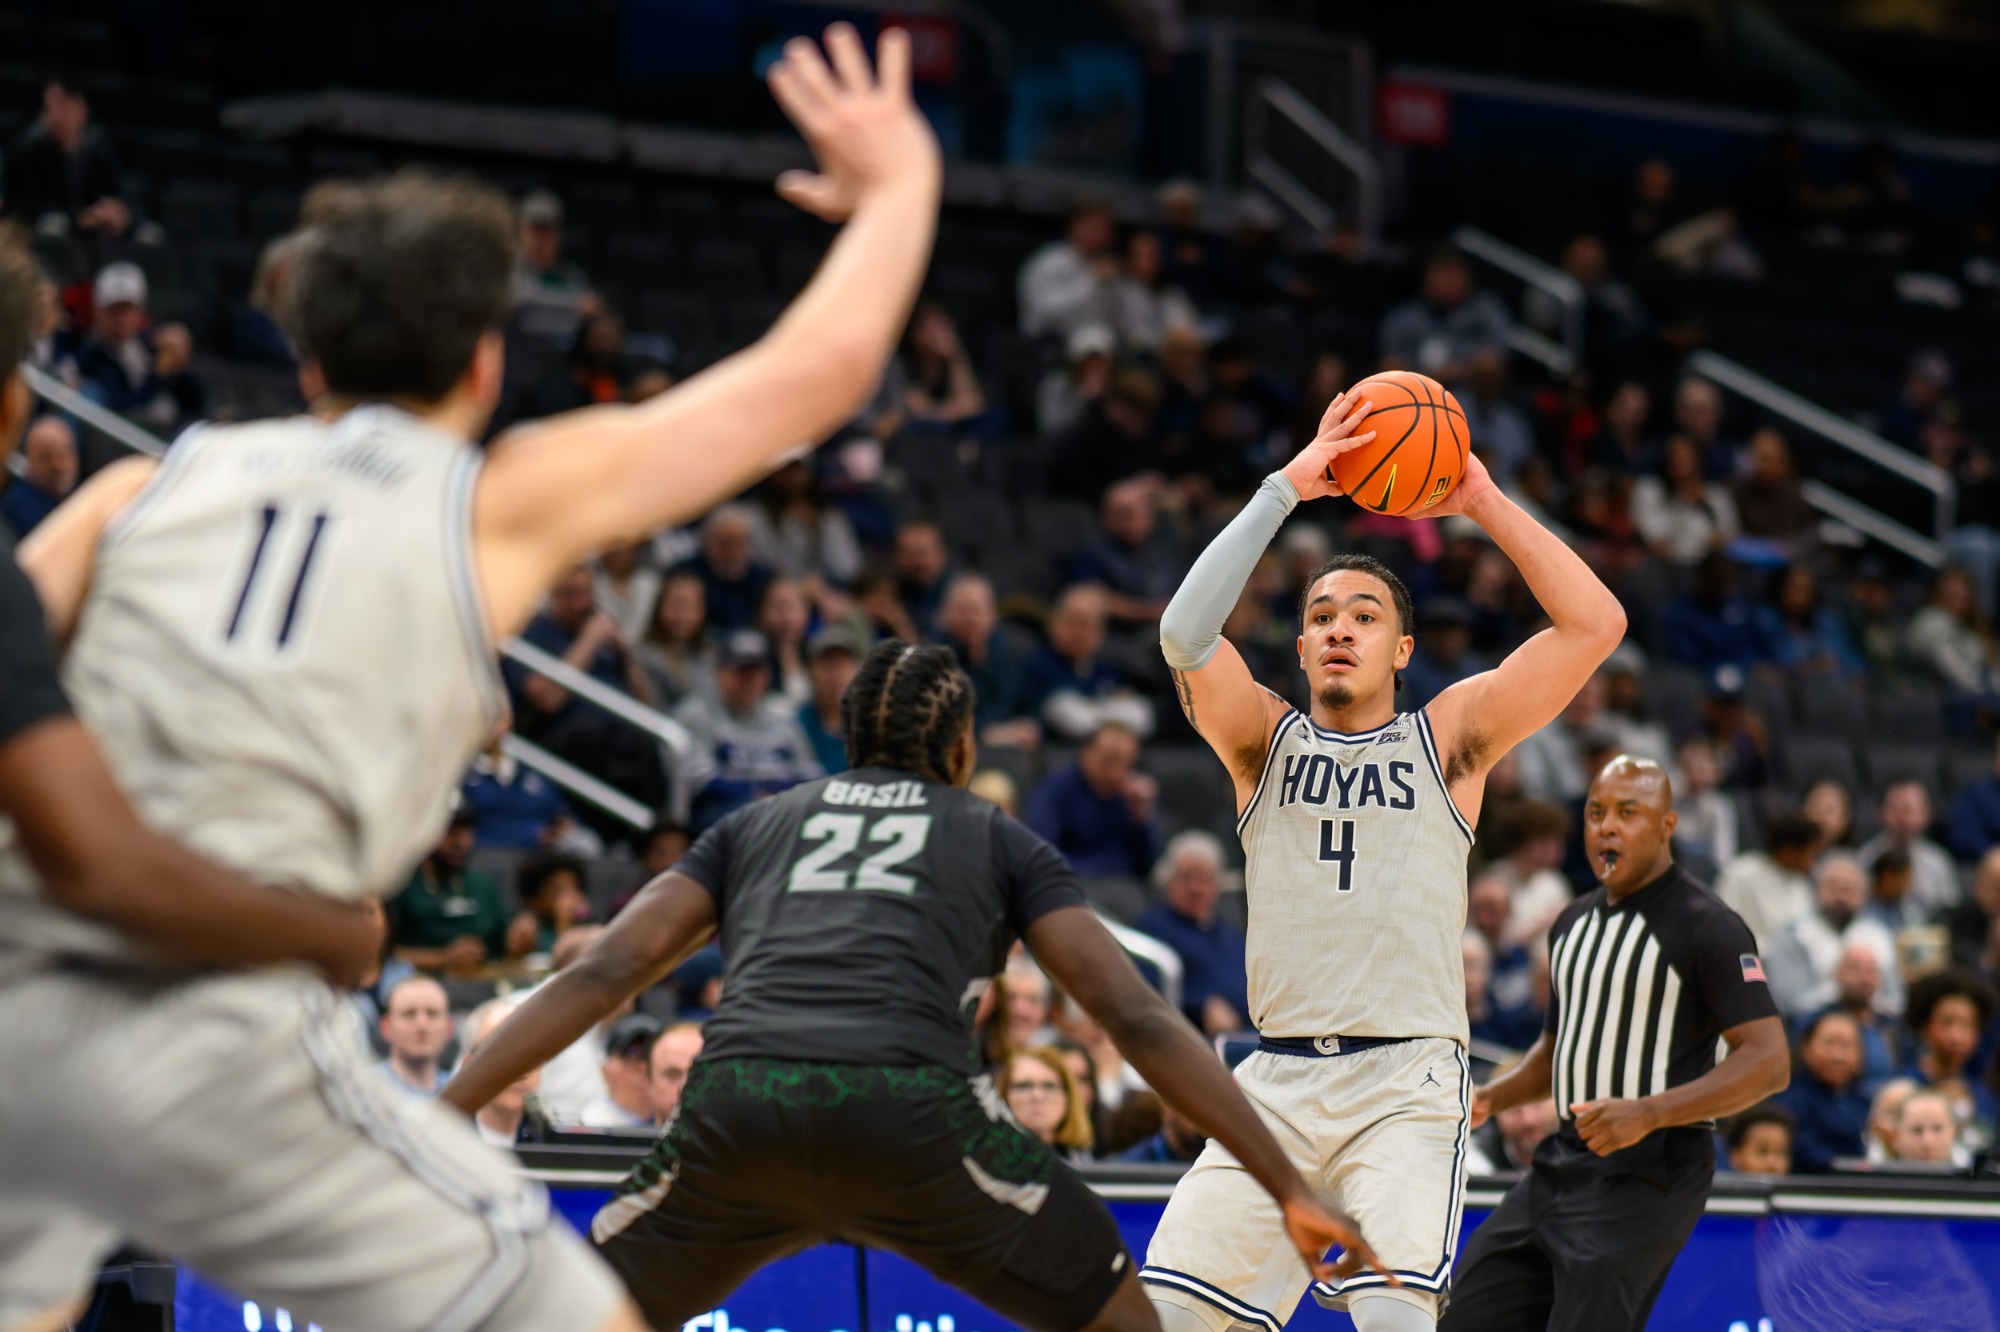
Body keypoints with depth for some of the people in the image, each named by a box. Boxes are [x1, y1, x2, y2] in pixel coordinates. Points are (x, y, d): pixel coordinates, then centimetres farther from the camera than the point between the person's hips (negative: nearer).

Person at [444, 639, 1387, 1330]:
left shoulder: (755, 825, 29)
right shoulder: (999, 840, 25)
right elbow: (1135, 1020, 15)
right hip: (911, 1110, -2)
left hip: (738, 1105, 2)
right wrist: (1290, 1187, 15)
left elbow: (602, 974, 17)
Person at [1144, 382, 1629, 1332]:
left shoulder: (1448, 737, 8)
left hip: (1408, 1082, -3)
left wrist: (1482, 503, -2)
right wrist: (1286, 489, -9)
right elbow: (1186, 633, -7)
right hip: (1280, 1079, 3)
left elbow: (1595, 625, -2)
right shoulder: (1264, 740, 12)